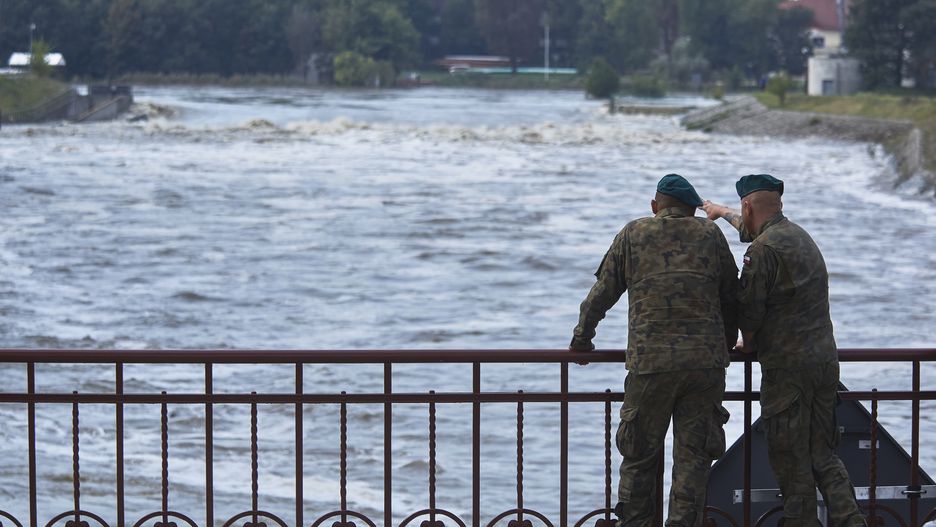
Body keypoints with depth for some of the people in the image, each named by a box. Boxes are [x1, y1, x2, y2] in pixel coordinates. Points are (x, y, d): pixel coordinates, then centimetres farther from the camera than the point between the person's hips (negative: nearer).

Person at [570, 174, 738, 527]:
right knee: (693, 456, 5)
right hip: (706, 362, 1)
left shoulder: (633, 235, 8)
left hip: (649, 362, -1)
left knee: (640, 456, 8)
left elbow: (602, 293, 12)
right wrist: (726, 343, 31)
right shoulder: (711, 235, 12)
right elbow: (731, 296, 17)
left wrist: (582, 338, 25)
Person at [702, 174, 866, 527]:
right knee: (822, 454, 11)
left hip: (787, 366, -8)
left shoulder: (763, 249, -13)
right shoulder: (801, 237, 15)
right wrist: (721, 212, 55)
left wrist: (748, 344, 12)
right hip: (825, 360, 8)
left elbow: (749, 311, -10)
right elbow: (752, 226, 37)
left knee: (791, 460, -1)